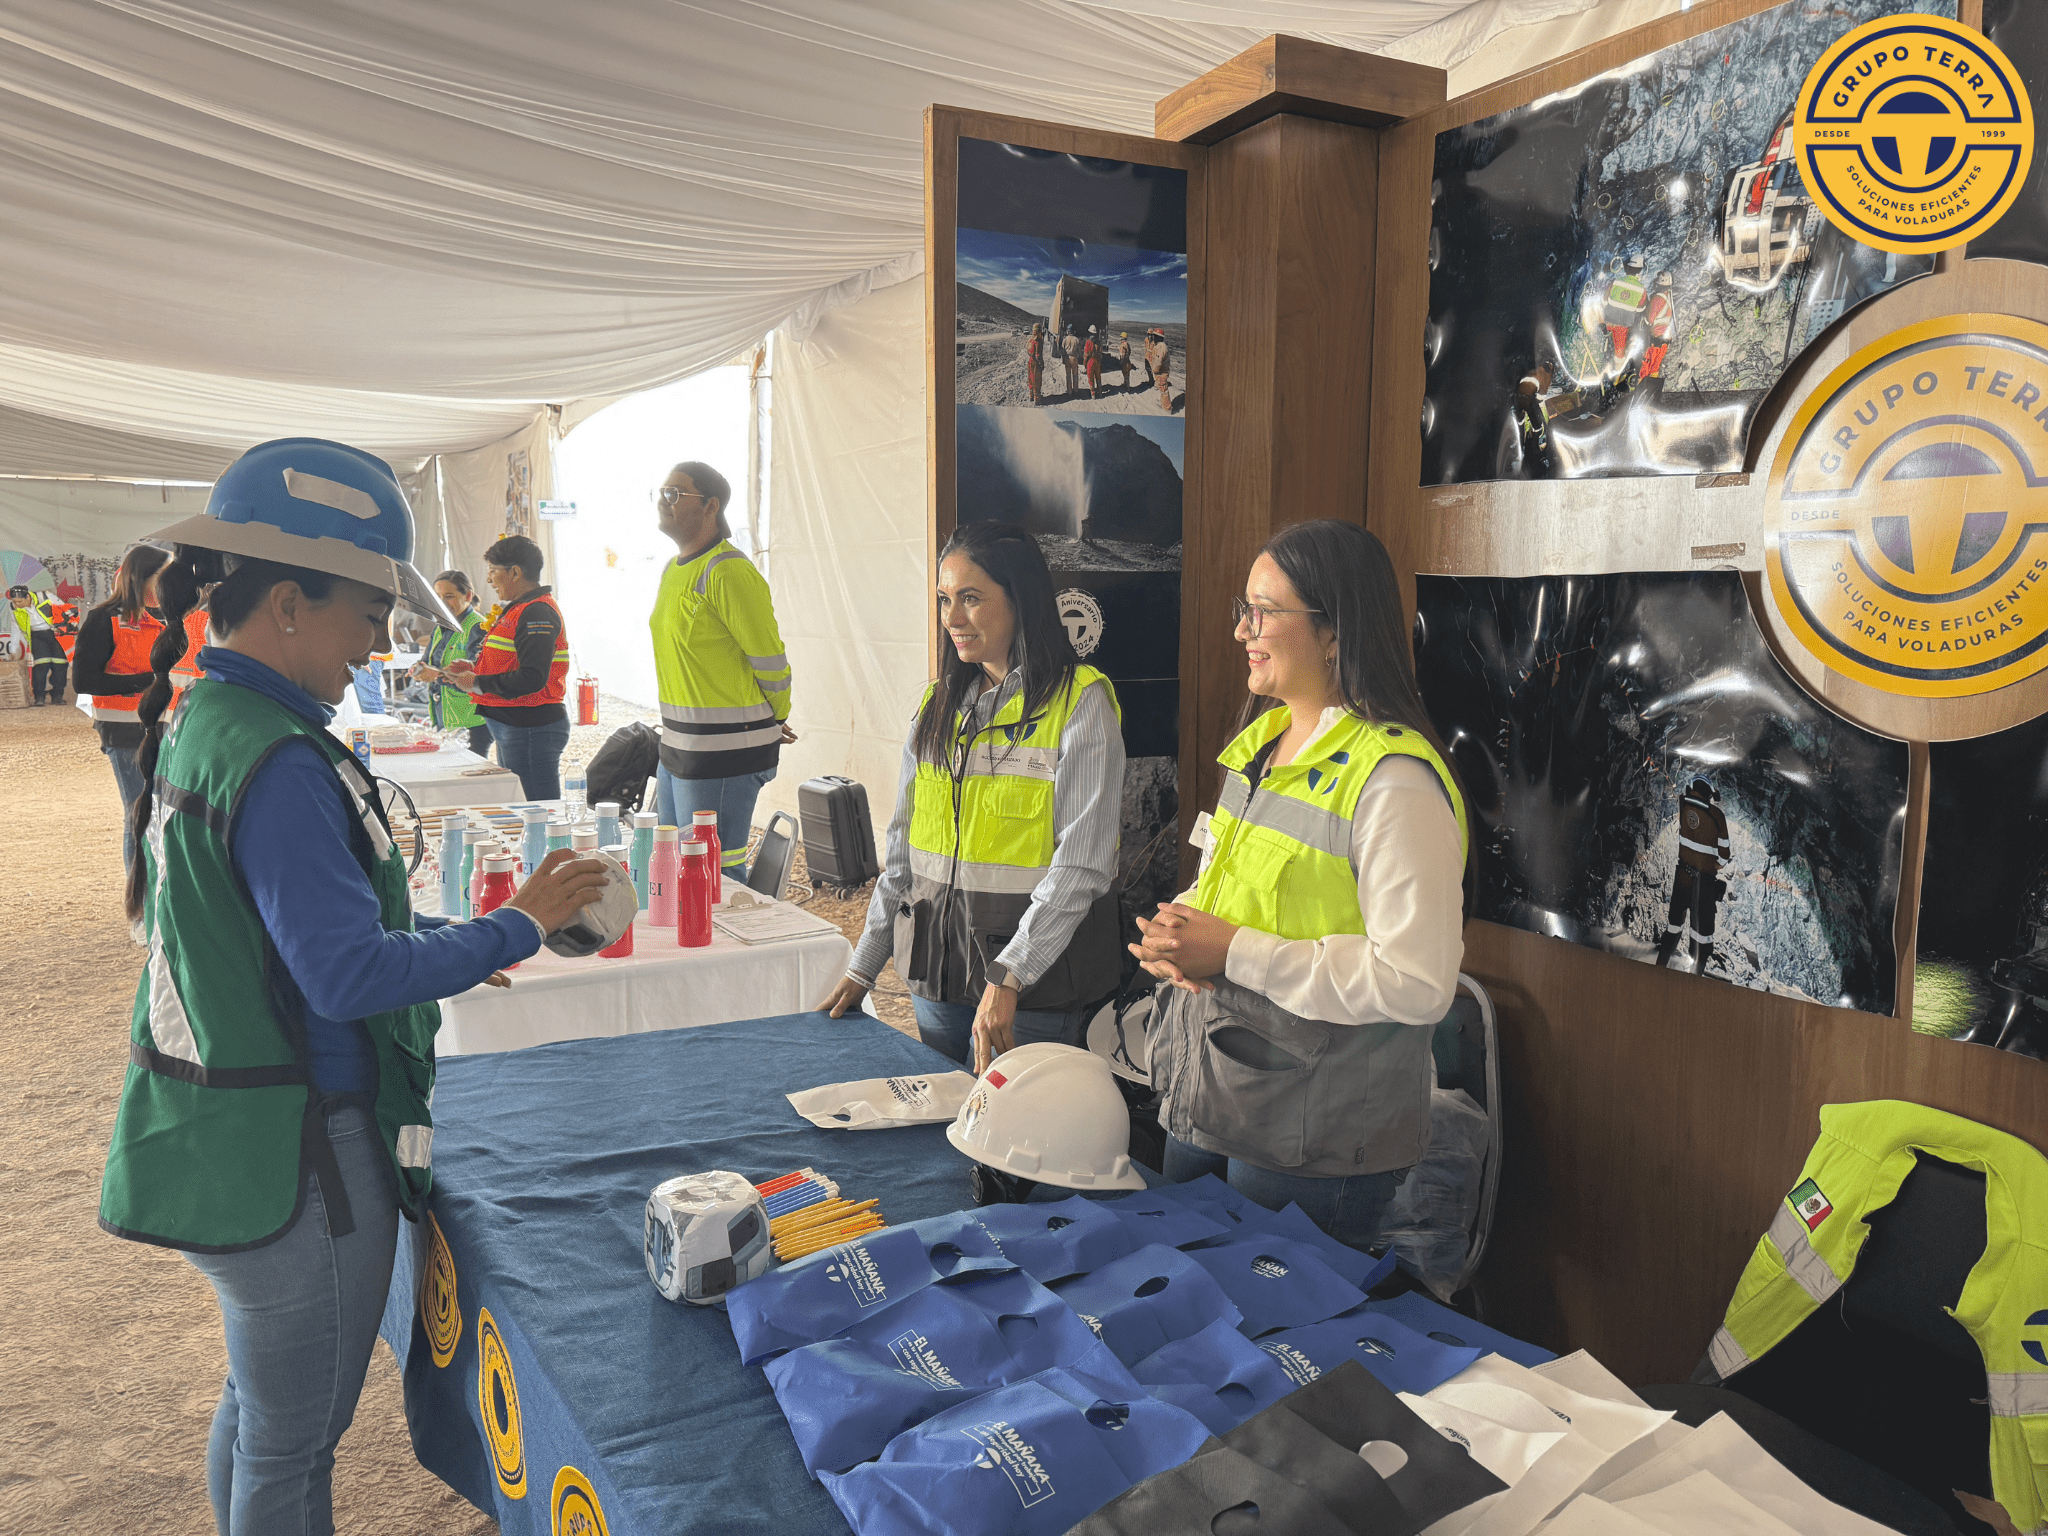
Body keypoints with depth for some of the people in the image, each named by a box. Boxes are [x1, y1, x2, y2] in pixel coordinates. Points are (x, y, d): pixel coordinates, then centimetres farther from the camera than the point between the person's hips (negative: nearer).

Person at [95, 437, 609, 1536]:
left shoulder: (197, 723, 5)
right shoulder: (278, 763, -25)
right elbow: (348, 976, -28)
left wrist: (440, 949, 11)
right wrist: (518, 927, -19)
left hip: (227, 1142, 10)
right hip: (297, 1157, -9)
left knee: (256, 1409, 28)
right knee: (294, 1446, 10)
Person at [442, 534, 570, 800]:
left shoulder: (537, 612, -16)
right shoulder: (517, 609, 19)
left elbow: (532, 679, -24)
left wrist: (478, 683, -14)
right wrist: (475, 668, 10)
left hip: (532, 729, -11)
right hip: (513, 726, 11)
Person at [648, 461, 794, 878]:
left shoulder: (729, 572, -16)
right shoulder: (672, 570, 13)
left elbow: (770, 660, -12)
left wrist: (775, 722, 5)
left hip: (724, 755, -9)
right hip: (677, 748, 10)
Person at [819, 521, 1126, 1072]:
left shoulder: (1081, 702, -9)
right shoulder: (937, 702, 9)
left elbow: (1082, 864, -16)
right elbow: (904, 845, 14)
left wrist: (1007, 977, -21)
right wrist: (864, 965, 11)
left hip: (1033, 968, -5)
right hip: (936, 963, 6)